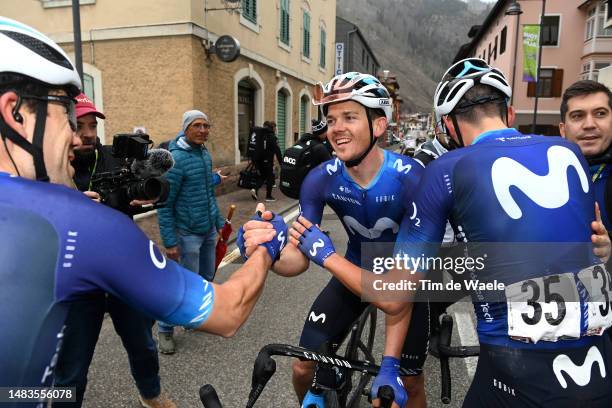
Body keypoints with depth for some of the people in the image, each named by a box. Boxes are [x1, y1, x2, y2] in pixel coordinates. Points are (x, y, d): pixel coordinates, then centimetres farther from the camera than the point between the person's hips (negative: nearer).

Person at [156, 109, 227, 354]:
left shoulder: (205, 153, 6)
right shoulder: (176, 158, -17)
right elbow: (164, 203, -17)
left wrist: (219, 222, 15)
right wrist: (169, 242, -18)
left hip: (209, 230, 7)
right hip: (188, 232, -7)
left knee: (207, 278, 17)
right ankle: (165, 329, 20)